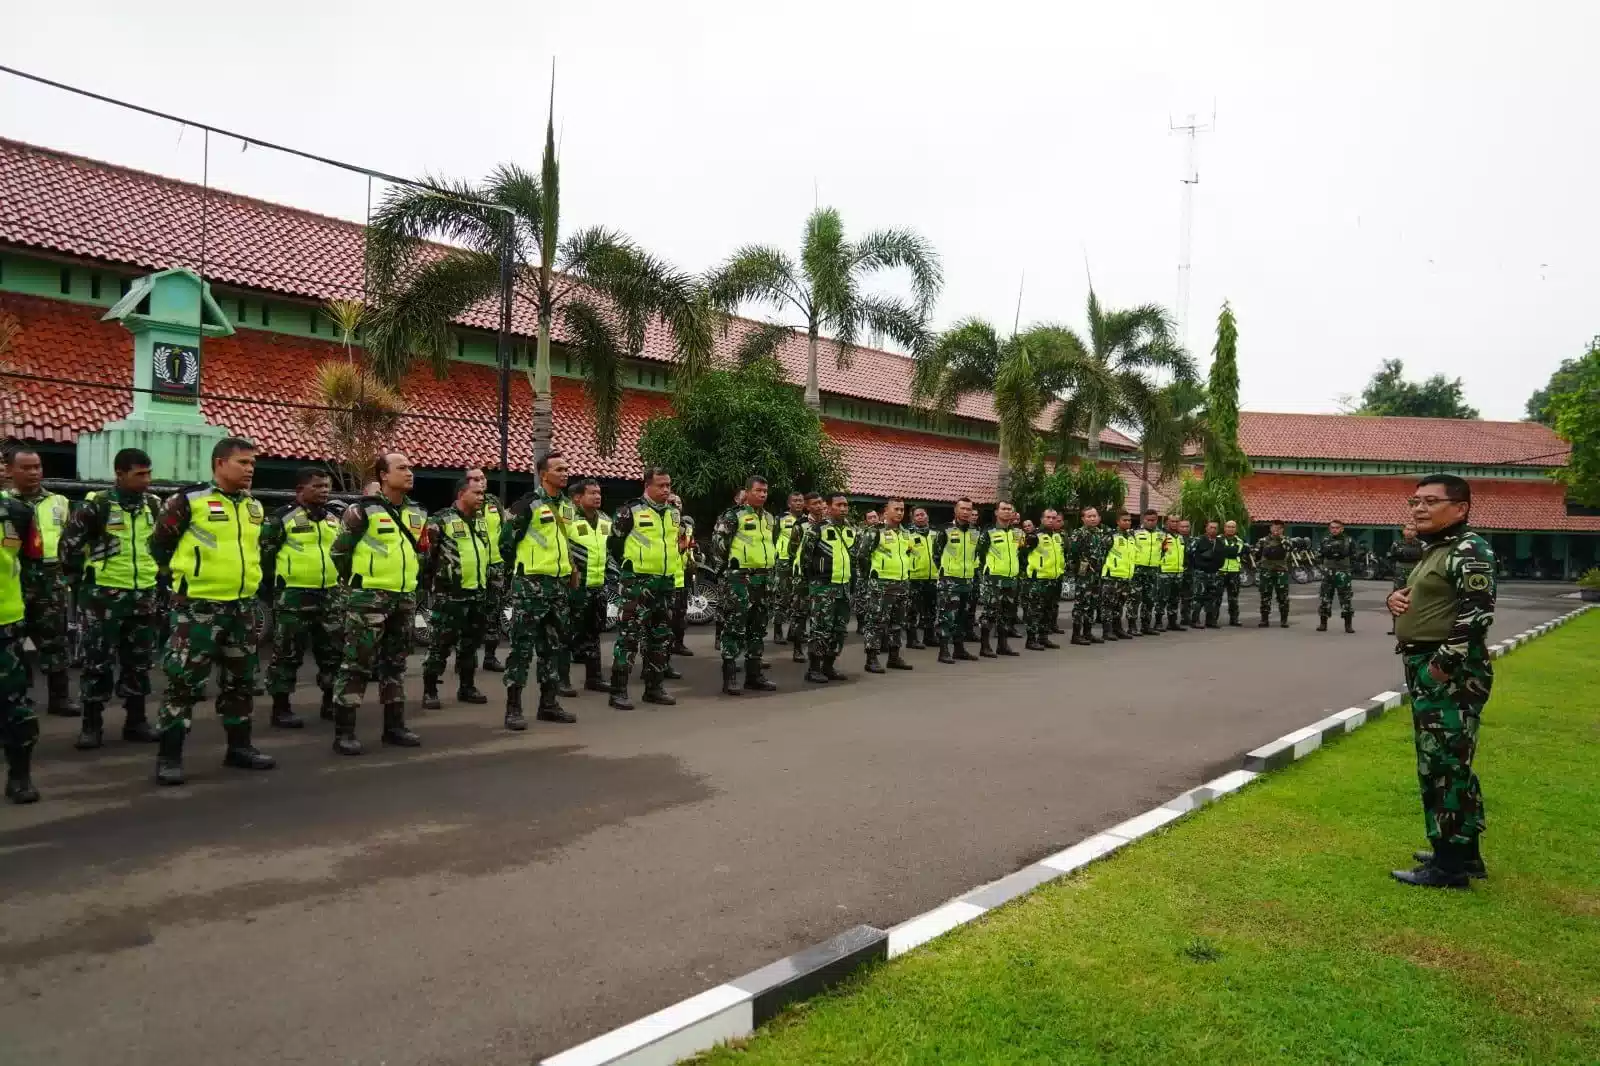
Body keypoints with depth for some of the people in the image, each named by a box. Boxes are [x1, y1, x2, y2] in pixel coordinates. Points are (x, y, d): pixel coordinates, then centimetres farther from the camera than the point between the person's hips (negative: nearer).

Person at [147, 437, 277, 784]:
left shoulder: (255, 507, 10)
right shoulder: (189, 501, -9)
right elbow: (158, 545, -2)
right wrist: (187, 574, 4)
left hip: (243, 606, 7)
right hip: (198, 606, -6)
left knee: (240, 680, 14)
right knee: (184, 681, -6)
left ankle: (239, 747, 26)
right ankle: (169, 757, 2)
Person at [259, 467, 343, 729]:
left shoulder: (335, 519, 13)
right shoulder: (282, 517, -6)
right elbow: (264, 553, -6)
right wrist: (269, 588, -7)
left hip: (329, 593, 6)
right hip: (293, 594, -6)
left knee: (334, 650, 10)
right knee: (287, 653, 0)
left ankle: (330, 702, 23)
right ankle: (280, 708, 8)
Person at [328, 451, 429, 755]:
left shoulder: (417, 512, 11)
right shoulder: (363, 509, -10)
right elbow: (339, 551, -4)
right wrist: (359, 581, 4)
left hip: (405, 598, 7)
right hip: (369, 598, -7)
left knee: (395, 664, 13)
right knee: (356, 665, -6)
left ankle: (394, 727, 21)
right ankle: (343, 732, -1)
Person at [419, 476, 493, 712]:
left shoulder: (482, 521, 13)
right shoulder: (441, 520, -9)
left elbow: (492, 552, 23)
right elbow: (425, 553, -9)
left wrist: (492, 584, 21)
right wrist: (427, 583, -9)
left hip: (478, 593, 7)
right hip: (449, 593, -7)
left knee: (471, 643, 13)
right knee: (440, 644, -3)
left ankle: (466, 687, 23)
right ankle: (429, 690, 5)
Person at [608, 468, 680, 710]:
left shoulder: (674, 512, 11)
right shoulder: (632, 510, -8)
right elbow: (615, 541, -1)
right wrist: (629, 564, 2)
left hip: (666, 581, 7)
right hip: (638, 581, -7)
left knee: (661, 636, 11)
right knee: (629, 634, -9)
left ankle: (653, 687, 22)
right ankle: (618, 690, -5)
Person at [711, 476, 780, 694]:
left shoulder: (769, 518, 16)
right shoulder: (734, 515, -8)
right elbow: (718, 540, -9)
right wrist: (730, 560, -3)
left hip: (764, 578, 8)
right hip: (739, 577, -8)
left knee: (757, 629, 12)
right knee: (734, 627, -7)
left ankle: (754, 674, 20)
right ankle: (729, 677, -4)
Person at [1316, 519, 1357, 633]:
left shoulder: (1348, 541, 3)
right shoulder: (1325, 541, 9)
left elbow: (1353, 557, 6)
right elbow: (1318, 556, 11)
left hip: (1343, 573, -2)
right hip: (1327, 572, 2)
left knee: (1345, 598, -3)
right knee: (1324, 597, 3)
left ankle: (1348, 624, 4)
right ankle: (1323, 623, 12)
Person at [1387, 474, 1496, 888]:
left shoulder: (1469, 551, -13)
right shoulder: (1433, 550, 17)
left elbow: (1477, 613, -24)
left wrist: (1444, 663, -24)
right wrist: (1396, 597, 7)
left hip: (1450, 673, -10)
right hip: (1428, 671, 10)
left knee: (1443, 765, -5)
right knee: (1445, 763, 17)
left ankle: (1449, 865, 3)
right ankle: (1462, 852, 29)